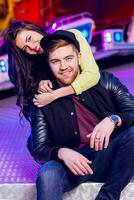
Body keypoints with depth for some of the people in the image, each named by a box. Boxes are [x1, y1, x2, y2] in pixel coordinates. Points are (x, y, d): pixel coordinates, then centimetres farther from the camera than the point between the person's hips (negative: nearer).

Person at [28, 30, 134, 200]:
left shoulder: (105, 81, 4)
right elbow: (39, 149, 0)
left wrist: (113, 120, -24)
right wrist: (61, 153, -23)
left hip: (108, 157, 2)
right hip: (72, 162, -1)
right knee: (47, 175, -34)